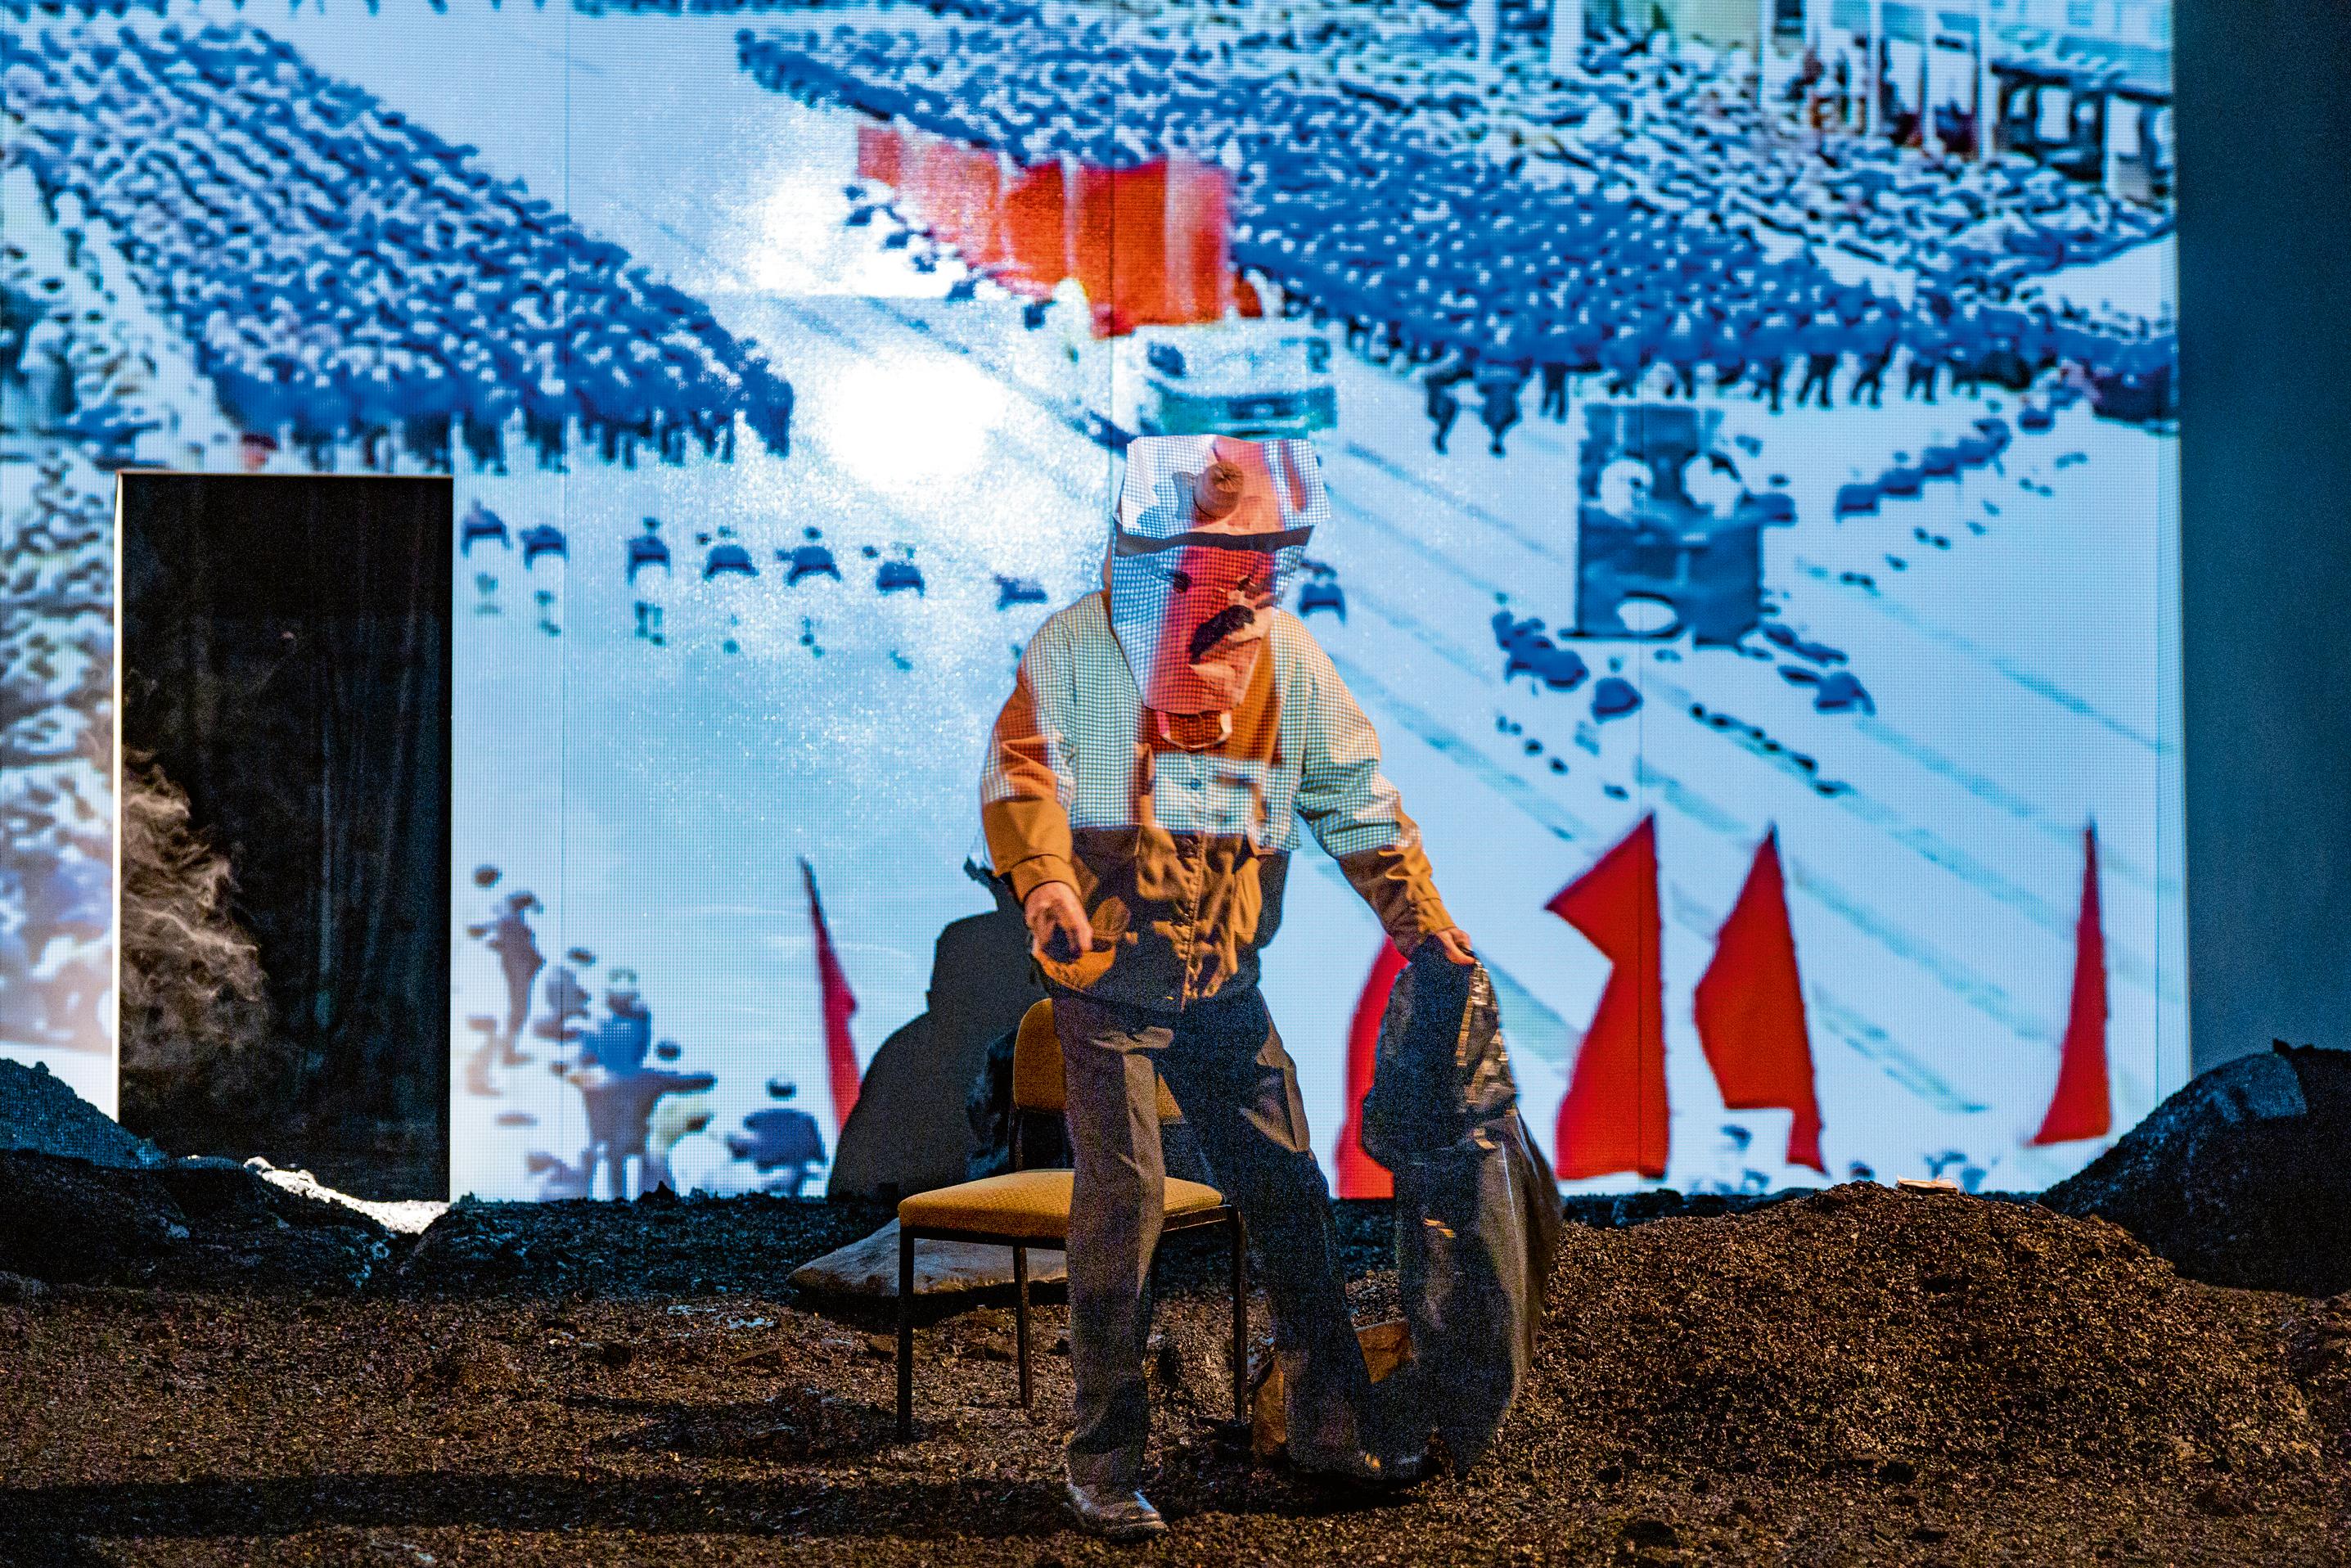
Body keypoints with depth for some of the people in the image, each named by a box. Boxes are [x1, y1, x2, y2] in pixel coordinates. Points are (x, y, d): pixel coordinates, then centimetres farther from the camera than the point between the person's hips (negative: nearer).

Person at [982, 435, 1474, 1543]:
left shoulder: (1287, 659, 5)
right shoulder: (1082, 645, -8)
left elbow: (1354, 792, 13)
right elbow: (1024, 772, -16)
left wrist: (1416, 911, 7)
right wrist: (1045, 877, -34)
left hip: (1225, 987, 4)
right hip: (1108, 983, -4)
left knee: (1289, 1192, 6)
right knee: (1121, 1197, -8)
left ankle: (1331, 1428, 20)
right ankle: (1105, 1460, 3)